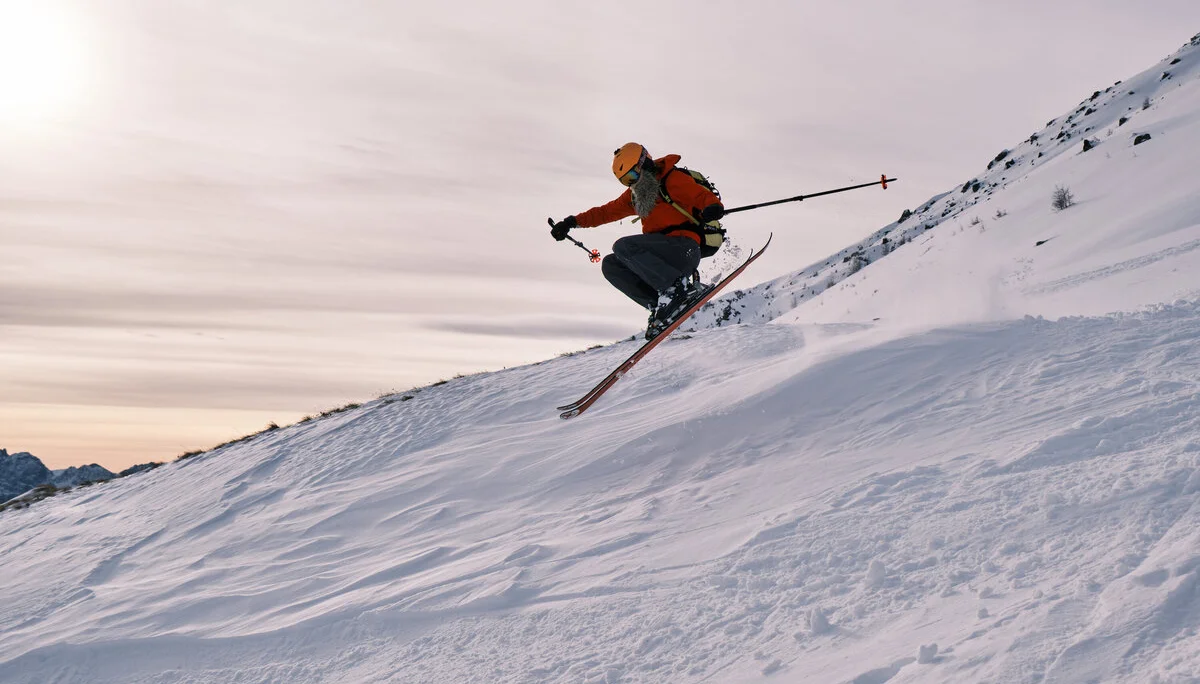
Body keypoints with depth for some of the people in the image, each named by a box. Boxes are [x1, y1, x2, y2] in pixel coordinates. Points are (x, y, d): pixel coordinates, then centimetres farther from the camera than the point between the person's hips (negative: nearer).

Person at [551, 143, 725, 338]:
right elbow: (607, 212, 29)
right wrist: (572, 222, 22)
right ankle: (660, 306, -12)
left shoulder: (675, 181, -1)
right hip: (664, 259, 8)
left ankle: (676, 287, -24)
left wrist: (713, 208, -31)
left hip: (684, 249, -8)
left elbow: (706, 197, -7)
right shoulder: (635, 196, 22)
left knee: (623, 247, -21)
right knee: (611, 265, -1)